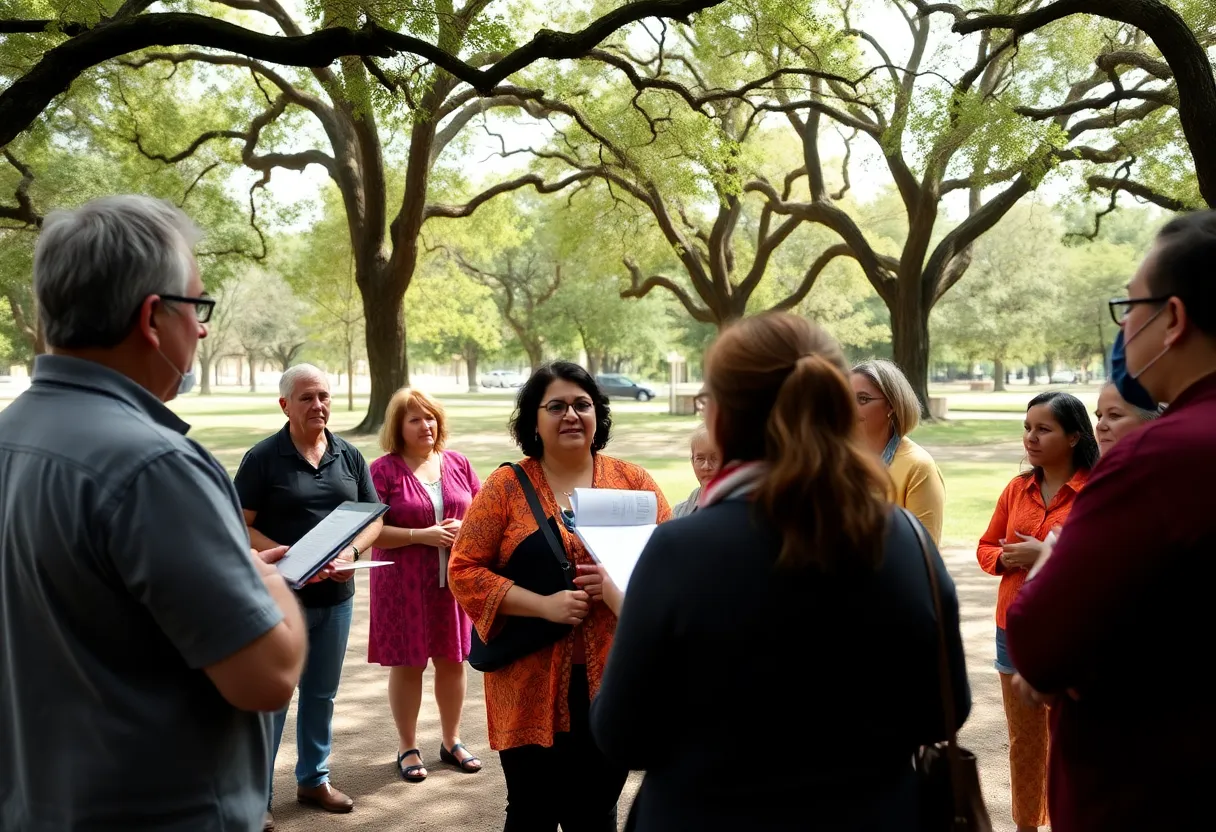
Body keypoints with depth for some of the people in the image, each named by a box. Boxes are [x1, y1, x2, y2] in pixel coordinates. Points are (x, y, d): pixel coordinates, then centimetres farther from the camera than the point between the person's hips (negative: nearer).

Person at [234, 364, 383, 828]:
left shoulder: (349, 456, 5)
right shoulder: (263, 458, -7)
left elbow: (374, 518, 8)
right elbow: (240, 526, -10)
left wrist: (351, 552, -12)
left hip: (336, 596, 4)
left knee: (321, 694, 16)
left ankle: (313, 780, 31)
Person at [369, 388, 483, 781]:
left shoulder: (457, 464, 6)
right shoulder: (384, 470, -7)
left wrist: (467, 527, -12)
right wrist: (421, 535, -19)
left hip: (454, 581, 4)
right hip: (404, 585, -3)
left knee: (452, 659, 11)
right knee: (407, 664, 5)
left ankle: (451, 741, 28)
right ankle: (407, 748, 21)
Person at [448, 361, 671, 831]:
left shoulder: (633, 481, 5)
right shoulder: (506, 487, 0)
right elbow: (464, 571, -3)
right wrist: (544, 604, -16)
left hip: (612, 682, 2)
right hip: (531, 685, -1)